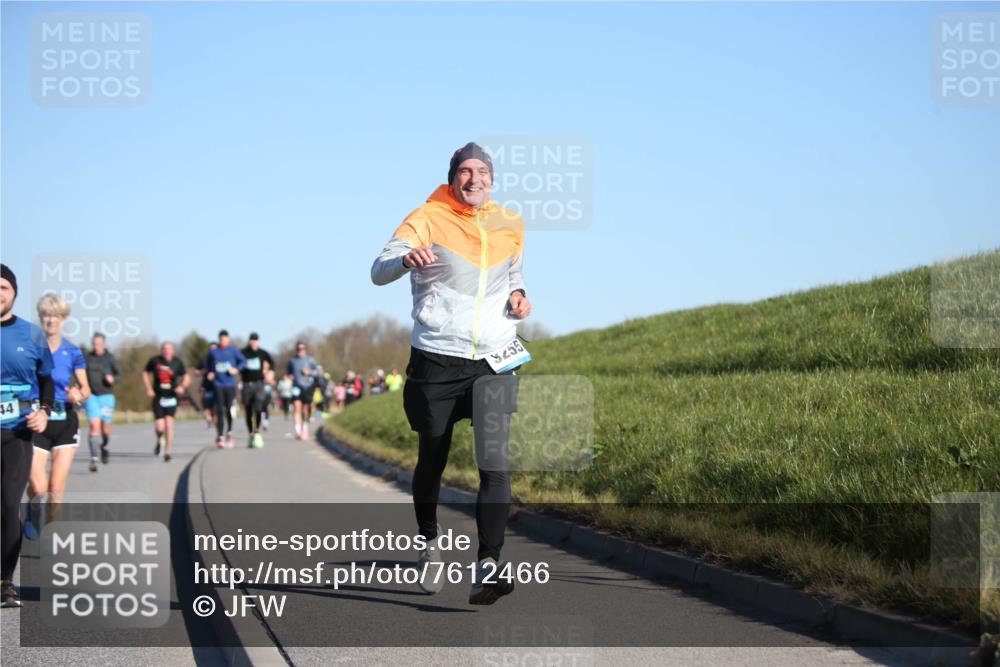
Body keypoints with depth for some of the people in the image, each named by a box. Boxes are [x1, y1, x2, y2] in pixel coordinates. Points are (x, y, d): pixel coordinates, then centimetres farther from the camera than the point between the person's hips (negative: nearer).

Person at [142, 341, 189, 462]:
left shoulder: (177, 362, -2)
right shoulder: (154, 361, -2)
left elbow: (186, 377, 7)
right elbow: (145, 373, 13)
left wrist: (182, 386, -14)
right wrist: (149, 388, 2)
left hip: (171, 397, 0)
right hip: (158, 397, 0)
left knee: (169, 424, -11)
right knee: (160, 427, -7)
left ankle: (168, 452, -2)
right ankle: (159, 442, 28)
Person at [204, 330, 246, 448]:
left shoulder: (233, 351, 2)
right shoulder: (213, 352, 5)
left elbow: (243, 361, 6)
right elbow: (207, 363, 19)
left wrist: (236, 369, -10)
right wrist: (209, 373, 3)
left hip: (230, 384, 0)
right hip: (218, 385, 0)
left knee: (229, 410, 0)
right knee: (219, 411, -7)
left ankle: (229, 432, 22)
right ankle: (220, 436, -5)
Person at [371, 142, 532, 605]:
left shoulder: (510, 226, 10)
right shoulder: (428, 219, -4)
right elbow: (378, 272, -15)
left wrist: (518, 295, 5)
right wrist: (406, 259, -38)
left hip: (494, 362, 2)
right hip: (436, 361, -2)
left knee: (495, 461, -15)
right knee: (432, 460, 10)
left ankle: (486, 569, -22)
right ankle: (429, 542, 37)